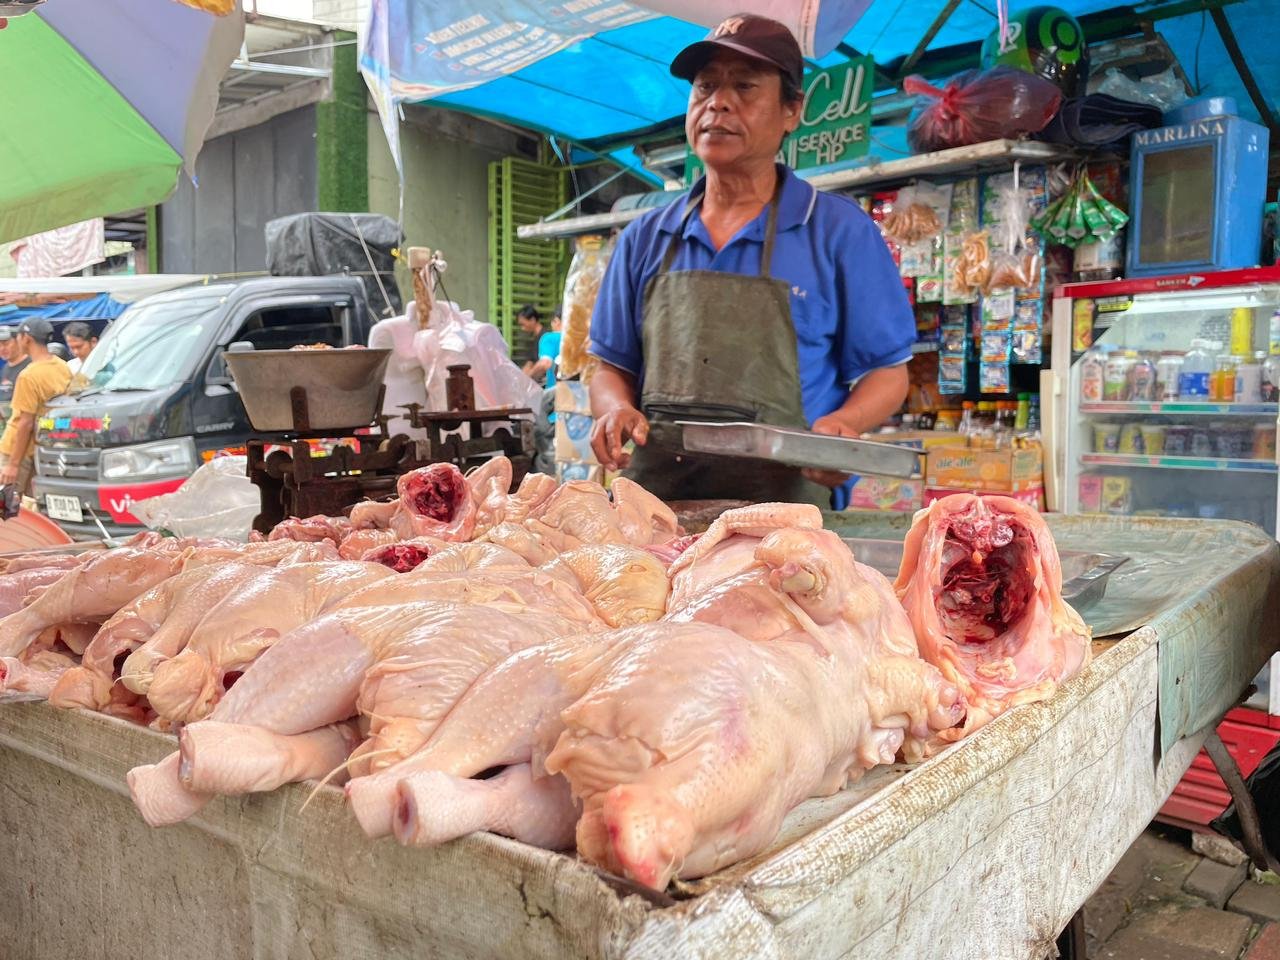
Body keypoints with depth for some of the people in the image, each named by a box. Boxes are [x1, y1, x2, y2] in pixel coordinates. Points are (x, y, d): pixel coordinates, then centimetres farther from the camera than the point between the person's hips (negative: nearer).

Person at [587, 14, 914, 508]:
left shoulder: (840, 231, 5)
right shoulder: (644, 239, 14)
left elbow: (886, 371, 8)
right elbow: (615, 368, 19)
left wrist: (841, 423, -11)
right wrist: (617, 409, -2)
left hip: (785, 503, -2)